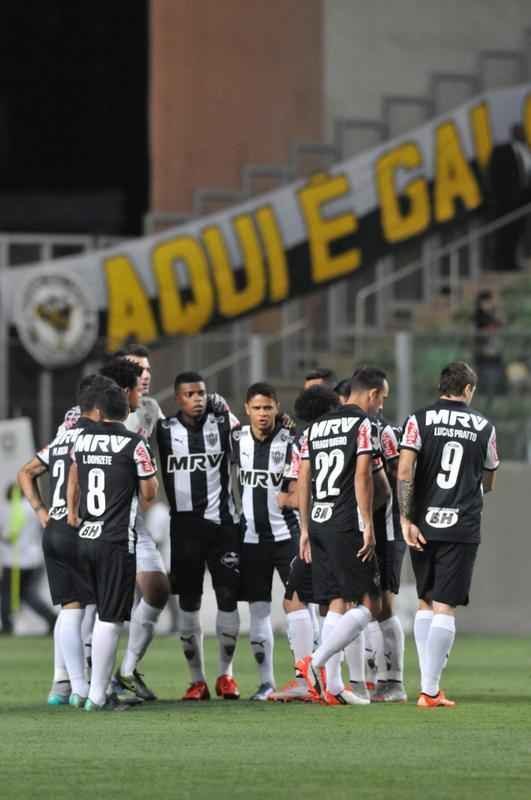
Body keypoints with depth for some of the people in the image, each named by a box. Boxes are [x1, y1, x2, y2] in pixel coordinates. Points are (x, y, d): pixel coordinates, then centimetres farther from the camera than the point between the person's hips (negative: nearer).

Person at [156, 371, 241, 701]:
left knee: (228, 597, -2)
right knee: (189, 603, 2)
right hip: (184, 525, 0)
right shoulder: (164, 430, 3)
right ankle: (197, 679, 9)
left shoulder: (225, 424, 3)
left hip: (222, 522, 0)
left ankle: (226, 674, 11)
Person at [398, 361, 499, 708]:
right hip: (463, 528, -1)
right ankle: (430, 690, -7)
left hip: (424, 525, 1)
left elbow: (404, 473, -10)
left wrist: (407, 519, -8)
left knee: (426, 603, 15)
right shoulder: (484, 427, 5)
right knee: (445, 608, -2)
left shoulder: (420, 420, 1)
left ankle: (429, 684, 12)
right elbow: (488, 482, 19)